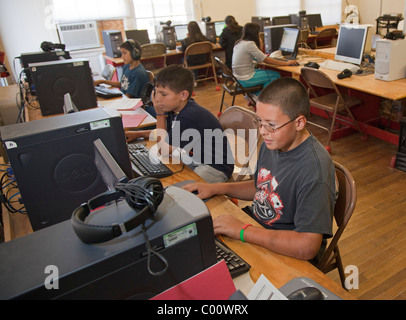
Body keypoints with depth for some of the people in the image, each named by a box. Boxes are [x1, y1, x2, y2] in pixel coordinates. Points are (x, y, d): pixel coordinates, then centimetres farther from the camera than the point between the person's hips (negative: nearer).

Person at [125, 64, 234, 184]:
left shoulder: (190, 117, -29)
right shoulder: (177, 109, -1)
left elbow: (164, 151, -19)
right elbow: (167, 132, 20)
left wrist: (160, 115, -13)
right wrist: (138, 134, 10)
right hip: (192, 162, 9)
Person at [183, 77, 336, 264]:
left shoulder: (314, 169, -30)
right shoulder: (272, 143, -2)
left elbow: (307, 247, -33)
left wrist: (242, 231, -28)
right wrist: (217, 188, 3)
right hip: (255, 224, 8)